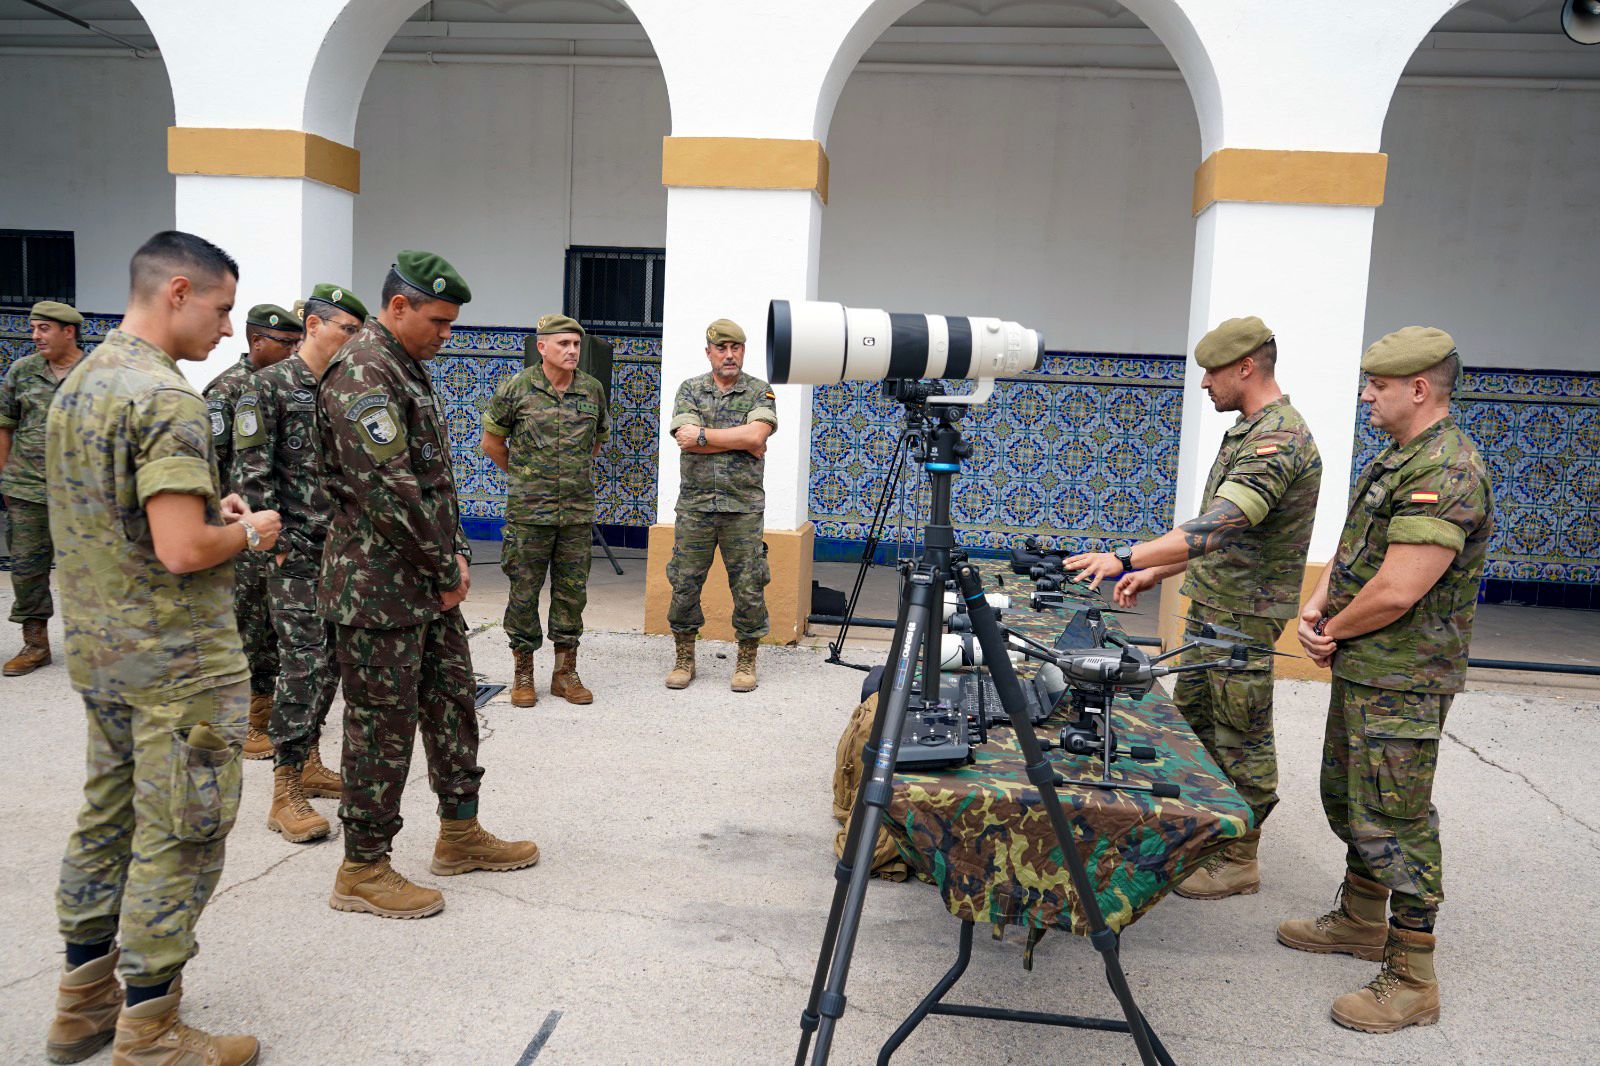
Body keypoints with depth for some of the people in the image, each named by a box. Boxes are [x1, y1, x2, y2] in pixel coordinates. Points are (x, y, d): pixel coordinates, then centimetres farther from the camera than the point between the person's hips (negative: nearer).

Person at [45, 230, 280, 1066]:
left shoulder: (75, 386, 10)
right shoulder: (166, 399, -20)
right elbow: (182, 551, -27)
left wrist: (209, 509, 11)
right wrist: (248, 532, -8)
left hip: (98, 652, 10)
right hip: (177, 664, -9)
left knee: (106, 821, 19)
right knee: (180, 840, 2)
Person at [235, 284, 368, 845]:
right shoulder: (270, 385, -7)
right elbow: (252, 472, -12)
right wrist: (279, 542, -15)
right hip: (297, 551, -7)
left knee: (332, 660, 13)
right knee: (303, 664, -9)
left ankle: (309, 762, 27)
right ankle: (285, 792, -1)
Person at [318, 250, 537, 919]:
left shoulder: (409, 368, 15)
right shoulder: (361, 374, -18)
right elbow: (388, 490, -25)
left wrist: (454, 556, 8)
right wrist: (447, 571, -16)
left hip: (428, 583, 10)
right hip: (380, 587, -10)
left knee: (453, 699, 17)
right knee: (384, 724, 0)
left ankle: (460, 834, 31)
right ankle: (363, 870, 14)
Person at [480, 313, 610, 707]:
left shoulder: (592, 390, 5)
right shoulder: (515, 389, -5)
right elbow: (491, 442, 6)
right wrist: (522, 475, 11)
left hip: (578, 511, 3)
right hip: (528, 511, -3)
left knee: (572, 591, 8)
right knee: (524, 591, 3)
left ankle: (565, 672, 19)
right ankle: (523, 674, 16)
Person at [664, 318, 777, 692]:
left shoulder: (760, 391, 3)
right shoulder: (690, 389, 7)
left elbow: (757, 434, -16)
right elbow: (696, 440, -8)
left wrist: (704, 435, -13)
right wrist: (740, 442, -11)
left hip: (743, 507, -1)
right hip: (694, 504, 1)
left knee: (748, 588, 2)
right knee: (684, 584, 5)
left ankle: (746, 662, 17)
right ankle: (684, 659, 20)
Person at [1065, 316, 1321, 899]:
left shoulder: (1278, 437, -22)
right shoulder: (1250, 431, 13)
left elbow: (1219, 527, -34)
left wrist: (1126, 558, -40)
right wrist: (1155, 572, 15)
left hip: (1243, 617, -10)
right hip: (1210, 609, 10)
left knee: (1240, 739, 2)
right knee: (1191, 719, 18)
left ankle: (1239, 860, 16)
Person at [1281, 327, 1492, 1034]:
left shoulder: (1444, 472, -21)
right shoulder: (1398, 458, 13)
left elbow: (1397, 591, -27)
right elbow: (1355, 550, 18)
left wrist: (1336, 630, -10)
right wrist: (1316, 609, 1)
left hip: (1402, 682, -11)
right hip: (1360, 670, 11)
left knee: (1394, 821, -3)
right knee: (1347, 799, 21)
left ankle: (1411, 982, 9)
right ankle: (1359, 922, 38)